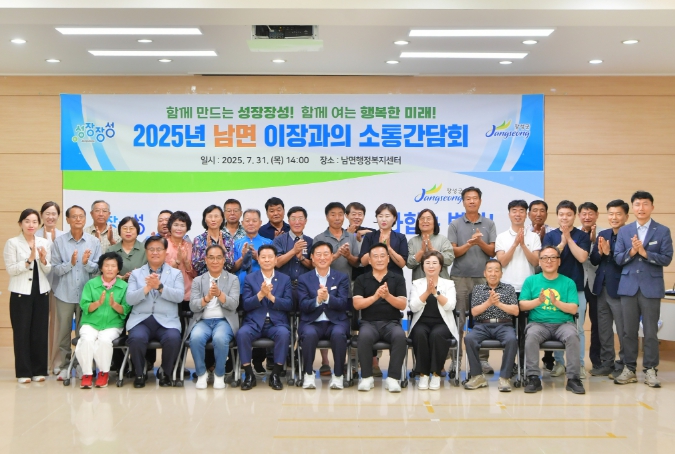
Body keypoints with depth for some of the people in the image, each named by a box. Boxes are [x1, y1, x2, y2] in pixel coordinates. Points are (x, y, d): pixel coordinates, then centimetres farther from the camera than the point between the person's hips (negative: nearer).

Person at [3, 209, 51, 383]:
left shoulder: (44, 243, 8)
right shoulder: (12, 243, -2)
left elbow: (48, 271, 7)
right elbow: (10, 269, -9)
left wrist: (43, 260, -13)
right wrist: (29, 260, -20)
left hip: (41, 291, 3)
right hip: (21, 293, -3)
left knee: (40, 331, 3)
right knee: (22, 332, -2)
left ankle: (38, 370, 13)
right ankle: (23, 372, 6)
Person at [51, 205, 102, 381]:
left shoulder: (94, 241, 4)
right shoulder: (59, 241, 1)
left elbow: (97, 268, 1)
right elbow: (55, 269, -2)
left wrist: (87, 262, -18)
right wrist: (70, 263, -19)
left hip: (86, 293, 0)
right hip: (64, 294, 0)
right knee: (63, 332, 3)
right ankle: (65, 366, 12)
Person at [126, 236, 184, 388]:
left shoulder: (176, 273, 14)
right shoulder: (136, 274, 15)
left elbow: (179, 296, -4)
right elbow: (130, 299, 1)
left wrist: (160, 286, -16)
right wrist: (147, 288, -14)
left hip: (167, 321, 0)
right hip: (141, 320, 1)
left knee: (173, 339, -32)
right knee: (136, 339, -32)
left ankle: (166, 374, -5)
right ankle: (140, 374, -6)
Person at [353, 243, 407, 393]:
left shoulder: (398, 278, 10)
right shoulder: (361, 280, 11)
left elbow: (402, 305, 1)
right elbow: (357, 304, -2)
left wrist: (388, 296, -19)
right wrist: (375, 296, -18)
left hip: (391, 322, 0)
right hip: (369, 322, 0)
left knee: (400, 336, -34)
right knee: (364, 336, -35)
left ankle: (393, 378, -23)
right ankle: (367, 377, -17)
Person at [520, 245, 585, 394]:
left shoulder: (568, 282, 10)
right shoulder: (531, 280, 11)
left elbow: (573, 309, 0)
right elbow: (522, 305, 4)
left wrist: (556, 302, -15)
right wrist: (538, 301, -13)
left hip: (563, 323, 0)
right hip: (538, 323, 0)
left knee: (572, 335, -32)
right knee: (531, 335, -33)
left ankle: (573, 378, -22)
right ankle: (533, 377, -25)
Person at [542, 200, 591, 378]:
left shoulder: (582, 236, 4)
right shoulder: (550, 236, 6)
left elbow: (582, 257, -10)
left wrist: (568, 238, -10)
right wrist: (562, 242, -15)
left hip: (577, 287, -1)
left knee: (578, 328, 1)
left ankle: (579, 364, 8)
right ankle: (559, 362, 13)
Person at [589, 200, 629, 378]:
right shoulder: (602, 235, 10)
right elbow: (593, 261, 7)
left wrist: (609, 252, -26)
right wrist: (599, 252, -12)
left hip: (619, 289, -7)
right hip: (602, 288, 7)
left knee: (623, 330, 4)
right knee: (603, 329, 14)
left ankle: (623, 365, 14)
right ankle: (606, 363, 25)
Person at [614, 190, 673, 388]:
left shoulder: (663, 231, 1)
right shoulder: (624, 231, 8)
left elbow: (666, 259, -6)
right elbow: (617, 258, 3)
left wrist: (644, 252, -16)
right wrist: (632, 251, -15)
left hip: (651, 287, -2)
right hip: (629, 286, 2)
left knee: (650, 331, 2)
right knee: (629, 330, 5)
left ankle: (650, 370, 9)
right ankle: (629, 369, 12)